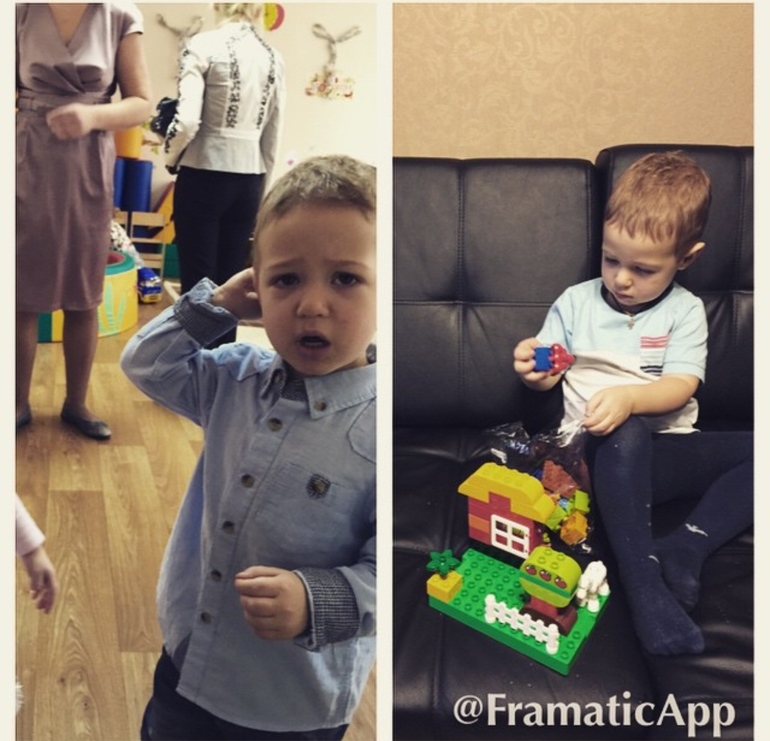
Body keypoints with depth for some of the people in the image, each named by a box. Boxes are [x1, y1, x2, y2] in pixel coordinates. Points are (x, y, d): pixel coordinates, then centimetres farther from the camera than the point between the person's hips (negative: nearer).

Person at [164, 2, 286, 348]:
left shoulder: (203, 45, -8)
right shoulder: (273, 57, 6)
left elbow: (187, 121, -16)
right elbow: (273, 135, 9)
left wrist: (171, 158, 3)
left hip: (205, 176, -4)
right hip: (249, 180, 5)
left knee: (197, 284, 2)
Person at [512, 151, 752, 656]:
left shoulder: (685, 311, 6)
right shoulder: (576, 302, 9)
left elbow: (681, 387, -8)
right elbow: (549, 378, 11)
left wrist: (630, 396, -30)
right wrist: (535, 369, -15)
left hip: (666, 450, 2)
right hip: (607, 452, -2)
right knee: (629, 434, -39)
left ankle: (686, 546, -30)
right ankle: (644, 581, -47)